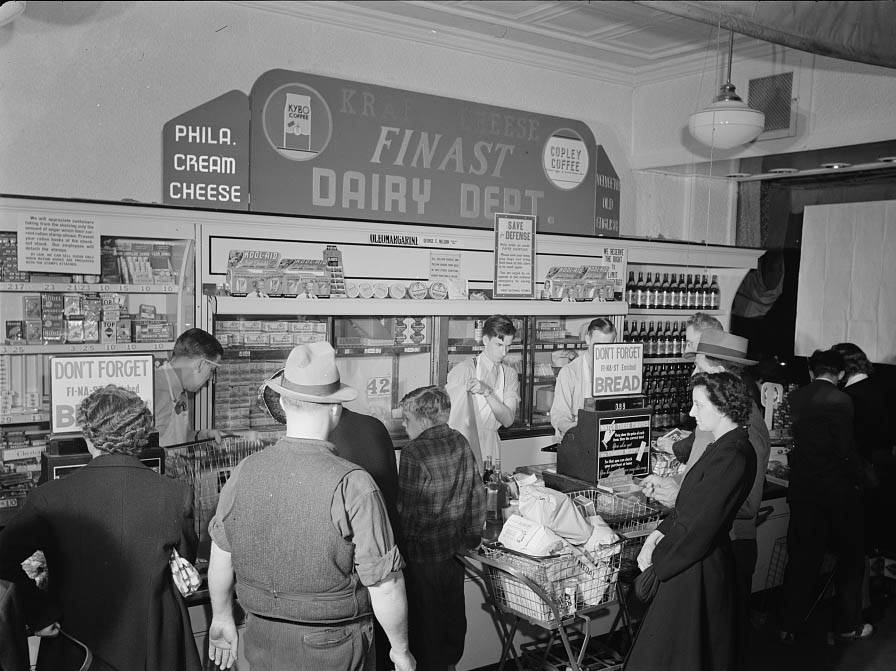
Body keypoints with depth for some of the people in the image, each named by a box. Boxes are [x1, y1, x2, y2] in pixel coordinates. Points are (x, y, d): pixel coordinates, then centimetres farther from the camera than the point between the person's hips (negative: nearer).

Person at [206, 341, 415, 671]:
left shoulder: (245, 472, -8)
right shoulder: (353, 485, -23)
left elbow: (220, 557, 6)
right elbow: (385, 586, -18)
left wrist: (222, 619, 23)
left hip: (263, 642, 4)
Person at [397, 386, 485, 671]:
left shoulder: (413, 454, -22)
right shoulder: (461, 443, -2)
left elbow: (406, 510, -21)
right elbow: (477, 493, 5)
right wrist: (471, 535, 15)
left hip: (423, 554, -7)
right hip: (456, 549, 7)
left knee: (426, 618, 10)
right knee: (454, 611, 21)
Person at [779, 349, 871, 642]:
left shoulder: (793, 398, 0)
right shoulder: (840, 401, -15)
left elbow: (793, 441, 5)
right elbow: (846, 450, -16)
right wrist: (857, 480, -2)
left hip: (801, 488, 5)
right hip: (837, 490, -4)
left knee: (801, 556, 13)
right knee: (850, 556, 15)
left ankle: (790, 626, 18)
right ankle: (848, 625, 26)